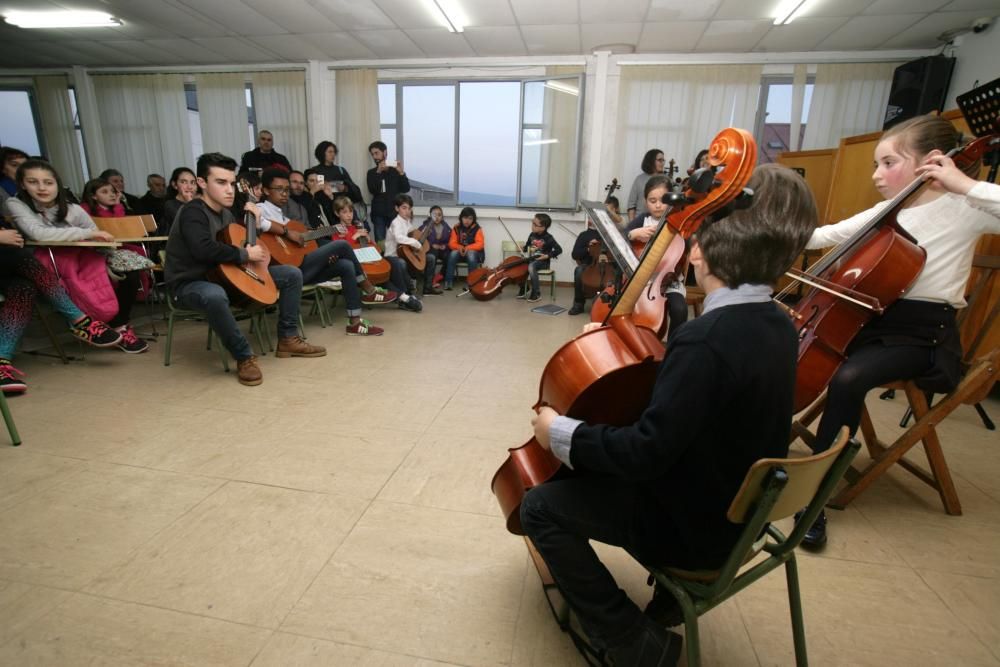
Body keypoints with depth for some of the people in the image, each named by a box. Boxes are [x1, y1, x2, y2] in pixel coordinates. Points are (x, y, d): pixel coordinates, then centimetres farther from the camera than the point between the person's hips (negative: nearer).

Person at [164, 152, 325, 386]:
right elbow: (204, 249, -36)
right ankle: (244, 357, -27)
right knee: (214, 295, -47)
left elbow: (238, 238, 21)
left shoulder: (225, 213, 7)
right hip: (190, 283, -8)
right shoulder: (193, 213, -19)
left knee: (291, 274, 2)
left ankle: (288, 339, 2)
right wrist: (246, 254, -25)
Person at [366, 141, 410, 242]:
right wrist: (378, 172, -17)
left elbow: (406, 189, -1)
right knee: (380, 242, -3)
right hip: (378, 213, 1)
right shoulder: (372, 172, 10)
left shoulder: (395, 170, 9)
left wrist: (401, 173, -15)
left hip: (394, 212, 0)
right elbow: (372, 190, -8)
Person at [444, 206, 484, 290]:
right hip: (459, 252, 2)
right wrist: (459, 247, -23)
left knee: (471, 255, -37)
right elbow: (452, 243, -1)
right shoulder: (456, 228, 2)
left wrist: (468, 247, -28)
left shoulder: (477, 229, -5)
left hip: (473, 252, -2)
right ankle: (448, 281, -28)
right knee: (453, 254, -31)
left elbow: (480, 244, -13)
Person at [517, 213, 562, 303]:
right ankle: (524, 289, 3)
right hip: (532, 259, 6)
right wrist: (523, 249, 1)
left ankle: (537, 293, -24)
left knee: (531, 267, -36)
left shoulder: (548, 238, -13)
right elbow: (527, 245, 23)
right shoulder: (532, 235, 5)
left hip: (543, 261, -6)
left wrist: (548, 255, -21)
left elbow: (559, 250, -14)